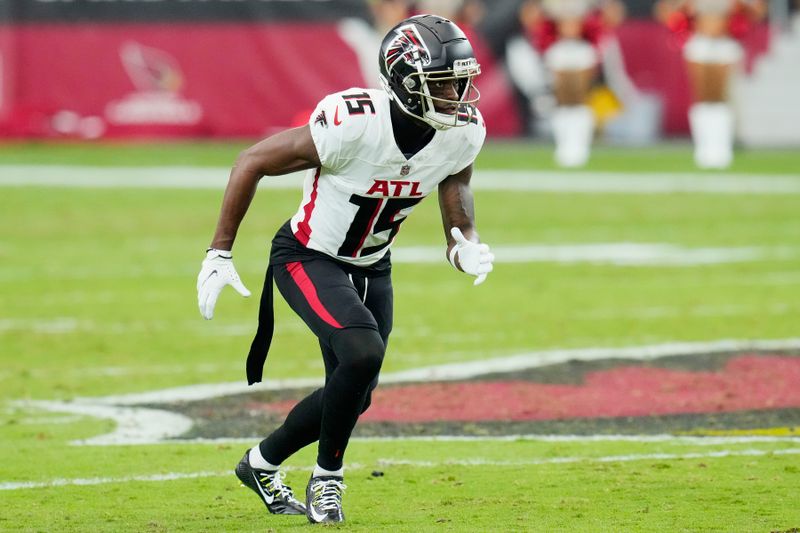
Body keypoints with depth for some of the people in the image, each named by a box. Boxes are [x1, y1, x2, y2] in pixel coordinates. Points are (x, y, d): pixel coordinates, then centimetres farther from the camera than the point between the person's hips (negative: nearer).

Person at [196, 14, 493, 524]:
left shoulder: (464, 132, -16)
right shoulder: (352, 123, -32)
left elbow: (455, 180, 9)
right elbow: (252, 162, -21)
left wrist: (466, 246, -12)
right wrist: (219, 254, -17)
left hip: (371, 267, 7)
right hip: (308, 258, -7)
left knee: (354, 397, 9)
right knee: (363, 353, -27)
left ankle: (263, 462, 35)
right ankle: (328, 478, -5)